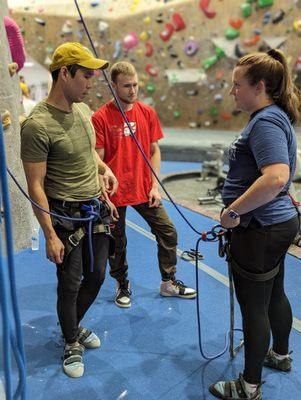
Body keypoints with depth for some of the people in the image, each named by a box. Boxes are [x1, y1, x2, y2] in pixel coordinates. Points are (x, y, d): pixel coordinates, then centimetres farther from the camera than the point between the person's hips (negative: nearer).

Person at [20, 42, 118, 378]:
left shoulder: (83, 110, 3)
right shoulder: (37, 125, -20)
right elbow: (36, 186, -18)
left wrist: (103, 168, 3)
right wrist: (50, 235, -18)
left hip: (96, 209, 7)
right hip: (66, 216, -7)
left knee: (96, 276, 17)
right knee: (70, 284, 7)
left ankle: (74, 326, 44)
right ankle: (72, 344, 33)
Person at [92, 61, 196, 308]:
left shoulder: (147, 112, 3)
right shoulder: (101, 117, -10)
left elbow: (154, 151, 6)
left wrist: (155, 186, 0)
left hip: (144, 190, 4)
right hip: (115, 193, -4)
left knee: (168, 233, 7)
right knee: (117, 243, 10)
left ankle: (169, 282, 26)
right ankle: (122, 285, 32)